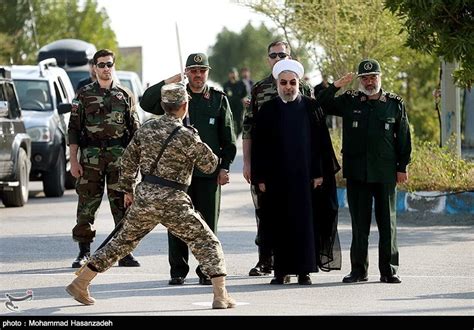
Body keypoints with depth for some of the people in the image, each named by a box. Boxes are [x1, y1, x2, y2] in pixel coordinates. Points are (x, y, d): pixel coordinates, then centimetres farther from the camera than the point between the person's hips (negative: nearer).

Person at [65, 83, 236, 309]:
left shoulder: (146, 129, 5)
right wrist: (200, 146, 17)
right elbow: (210, 165, -2)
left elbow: (128, 160, 13)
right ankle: (220, 296, -9)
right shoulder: (186, 136, -12)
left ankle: (80, 284, 24)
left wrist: (127, 189, 25)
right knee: (207, 244, 3)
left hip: (144, 197, 6)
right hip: (172, 202, -5)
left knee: (122, 242, 20)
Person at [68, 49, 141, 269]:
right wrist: (73, 160, -5)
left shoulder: (125, 95, 10)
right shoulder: (84, 95, 5)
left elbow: (134, 129, 11)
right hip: (90, 156, -1)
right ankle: (84, 253, 5)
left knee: (122, 204, 0)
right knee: (87, 205, -1)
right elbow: (74, 129, 3)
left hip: (120, 157, 1)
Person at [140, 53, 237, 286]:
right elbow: (146, 103, -6)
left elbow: (228, 139, 10)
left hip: (209, 171, 0)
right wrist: (168, 82, -14)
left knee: (208, 223, 2)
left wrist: (224, 166, 1)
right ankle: (178, 271, 6)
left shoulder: (219, 100, 9)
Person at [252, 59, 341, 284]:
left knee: (306, 222, -1)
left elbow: (322, 142, 3)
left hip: (306, 176, 0)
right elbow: (259, 146, 5)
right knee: (280, 224, 2)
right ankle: (282, 270, 8)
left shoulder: (311, 108, 4)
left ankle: (304, 270, 4)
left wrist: (320, 173, -4)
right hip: (277, 179, 0)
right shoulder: (267, 110, 5)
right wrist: (261, 178, -1)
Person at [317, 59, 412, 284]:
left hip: (385, 173, -1)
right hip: (356, 173, 1)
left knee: (388, 223, 2)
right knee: (359, 223, 4)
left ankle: (389, 270, 8)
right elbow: (320, 105, 7)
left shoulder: (395, 104, 5)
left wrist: (402, 167, 2)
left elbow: (403, 137, 7)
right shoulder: (349, 102, 7)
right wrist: (335, 86, -7)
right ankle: (358, 270, 10)